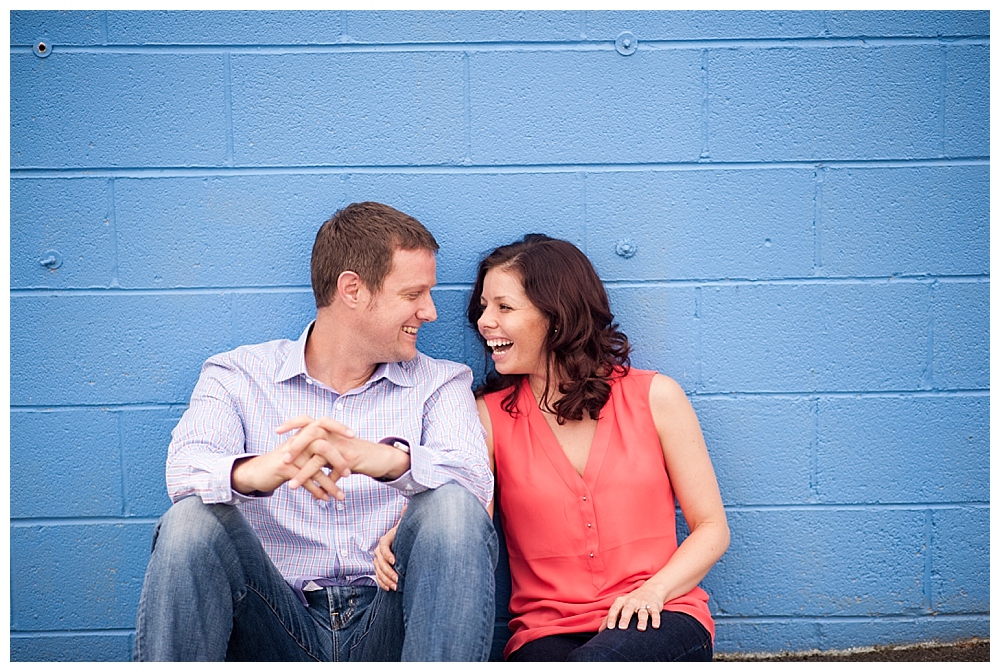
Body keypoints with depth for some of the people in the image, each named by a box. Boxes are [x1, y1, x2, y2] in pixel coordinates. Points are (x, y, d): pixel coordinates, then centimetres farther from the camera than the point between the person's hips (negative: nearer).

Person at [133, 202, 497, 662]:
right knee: (191, 521, -26)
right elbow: (185, 469, -11)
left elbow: (476, 478, -10)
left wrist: (390, 459, -34)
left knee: (454, 507, -27)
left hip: (388, 626, 0)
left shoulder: (440, 384, 11)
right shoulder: (237, 376, 9)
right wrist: (256, 472, -37)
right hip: (279, 628, 0)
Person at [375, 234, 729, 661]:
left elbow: (711, 528, 7)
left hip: (659, 624, 0)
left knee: (597, 663, -36)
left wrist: (653, 590, -11)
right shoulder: (490, 416, 10)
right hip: (547, 635, 1)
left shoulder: (654, 397, 7)